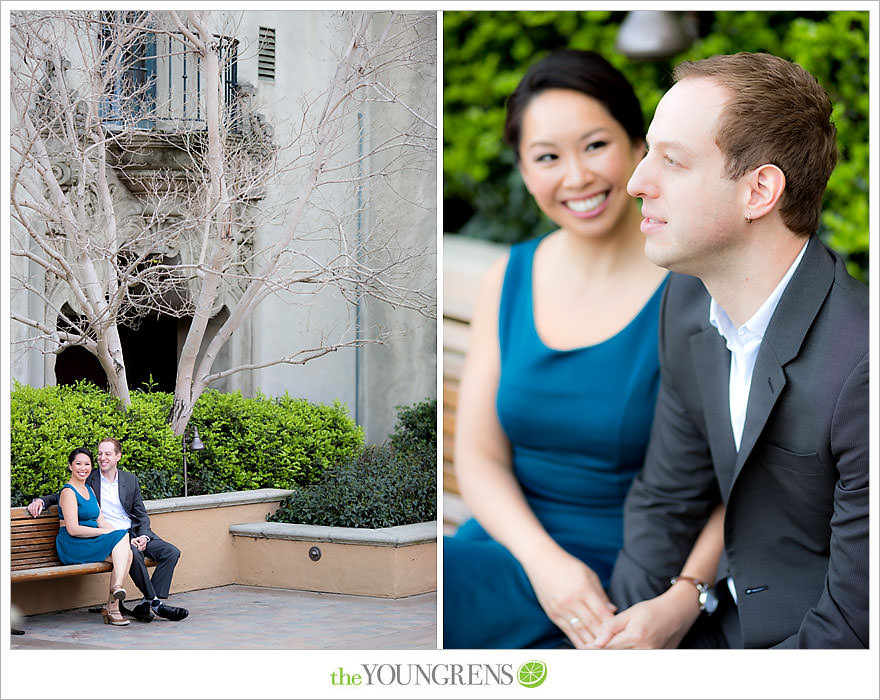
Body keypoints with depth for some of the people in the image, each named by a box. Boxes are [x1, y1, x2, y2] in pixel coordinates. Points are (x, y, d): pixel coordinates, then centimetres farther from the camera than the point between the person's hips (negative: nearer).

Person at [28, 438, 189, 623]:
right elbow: (61, 496, 17)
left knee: (171, 552, -16)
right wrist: (40, 500, -4)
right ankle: (155, 602, -24)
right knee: (133, 553, -35)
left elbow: (142, 515, 14)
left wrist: (143, 536, -5)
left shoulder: (130, 479, 13)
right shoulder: (89, 479, 5)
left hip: (133, 533, 5)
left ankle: (146, 605, -21)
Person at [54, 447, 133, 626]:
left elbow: (101, 521, 15)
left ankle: (112, 606, -25)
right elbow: (73, 529, -16)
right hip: (72, 546, -7)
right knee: (121, 540, -26)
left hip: (92, 543, 7)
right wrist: (107, 532, -15)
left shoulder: (89, 490, 21)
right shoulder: (68, 492, -7)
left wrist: (125, 536, -3)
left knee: (127, 553, -21)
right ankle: (117, 588, -34)